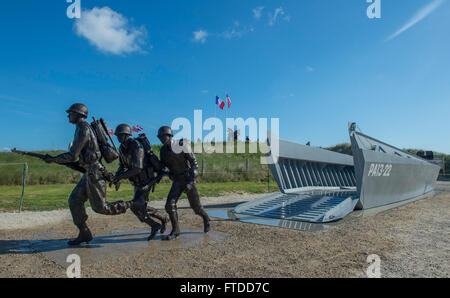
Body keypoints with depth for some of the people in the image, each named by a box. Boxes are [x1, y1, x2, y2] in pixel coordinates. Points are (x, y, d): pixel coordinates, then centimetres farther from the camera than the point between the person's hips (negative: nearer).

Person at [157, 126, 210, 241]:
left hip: (189, 179, -4)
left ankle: (206, 218, 37)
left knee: (196, 206, 6)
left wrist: (190, 182, -24)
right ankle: (175, 231, 1)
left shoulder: (182, 145, -16)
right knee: (170, 204, -13)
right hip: (177, 181, 4)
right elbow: (161, 167, 14)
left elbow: (194, 163, -17)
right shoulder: (163, 150, 1)